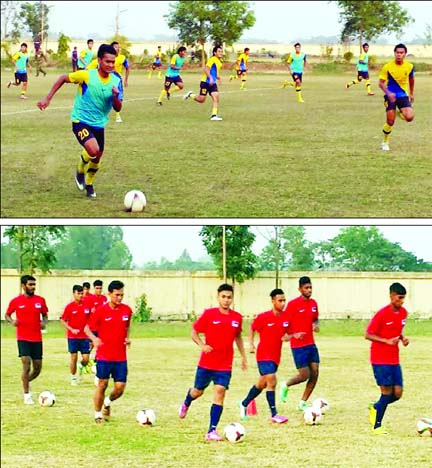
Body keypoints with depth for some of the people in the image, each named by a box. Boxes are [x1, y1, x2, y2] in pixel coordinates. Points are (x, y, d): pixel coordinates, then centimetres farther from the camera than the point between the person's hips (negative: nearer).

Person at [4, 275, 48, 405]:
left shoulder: (40, 300, 3)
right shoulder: (16, 301, -2)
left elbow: (45, 315, 16)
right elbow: (7, 315, 10)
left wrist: (44, 322, -6)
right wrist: (12, 321, -11)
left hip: (37, 339, 3)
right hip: (23, 339, -3)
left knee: (37, 368, 5)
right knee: (26, 365, -14)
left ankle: (26, 382, 36)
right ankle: (27, 395, -4)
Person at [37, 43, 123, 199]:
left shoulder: (116, 81, -4)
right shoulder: (86, 75, -17)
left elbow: (118, 108, -2)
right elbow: (63, 79, -4)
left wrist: (115, 96, -24)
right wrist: (47, 98, -6)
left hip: (99, 124, 5)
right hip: (81, 121, -5)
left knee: (97, 159, 13)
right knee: (93, 150, -27)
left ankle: (88, 184, 42)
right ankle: (80, 171, 6)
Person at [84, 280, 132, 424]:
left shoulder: (126, 310, 3)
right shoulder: (100, 311, -8)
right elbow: (87, 328, -1)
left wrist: (127, 337, 2)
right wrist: (94, 338, -21)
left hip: (121, 357, 3)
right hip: (104, 356, -3)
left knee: (120, 387, -1)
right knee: (102, 384, 0)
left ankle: (108, 402, 31)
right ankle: (98, 414, 17)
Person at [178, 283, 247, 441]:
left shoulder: (237, 317, 1)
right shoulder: (208, 314, -8)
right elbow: (194, 332, -1)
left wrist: (243, 356, 18)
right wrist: (201, 345, -19)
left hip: (224, 365, 1)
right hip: (206, 363, -1)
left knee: (220, 392, -12)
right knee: (198, 391, 14)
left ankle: (212, 431, -10)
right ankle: (186, 404, 52)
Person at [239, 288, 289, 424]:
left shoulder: (286, 317, 1)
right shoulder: (263, 317, -11)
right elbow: (252, 328, 4)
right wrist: (251, 343, -7)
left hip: (276, 356, 6)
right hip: (264, 355, -6)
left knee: (262, 383, 17)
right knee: (271, 381, -18)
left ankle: (244, 404, 38)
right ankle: (274, 415, -16)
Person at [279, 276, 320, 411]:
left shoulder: (313, 303, 7)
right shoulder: (293, 304, -11)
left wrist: (316, 324, 1)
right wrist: (293, 334, -22)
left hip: (311, 344, 6)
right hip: (298, 346, -6)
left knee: (314, 374, 0)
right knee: (304, 375, -7)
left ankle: (303, 403, 12)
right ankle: (285, 386, 23)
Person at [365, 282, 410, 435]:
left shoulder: (403, 313, 5)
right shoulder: (382, 314, -15)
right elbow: (368, 335, -12)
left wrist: (402, 338, 0)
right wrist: (387, 341, -22)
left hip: (394, 360, 7)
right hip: (380, 359, -7)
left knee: (398, 393, 0)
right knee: (387, 392, -8)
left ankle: (375, 408, 26)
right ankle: (377, 426, 6)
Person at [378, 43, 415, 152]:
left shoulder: (409, 66, -5)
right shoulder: (387, 67, -13)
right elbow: (381, 83, -10)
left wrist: (411, 93, 23)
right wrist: (388, 93, -27)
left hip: (403, 95, 2)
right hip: (391, 96, -2)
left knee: (409, 117, -18)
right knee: (390, 121, -7)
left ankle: (400, 113, 19)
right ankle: (385, 142, 17)